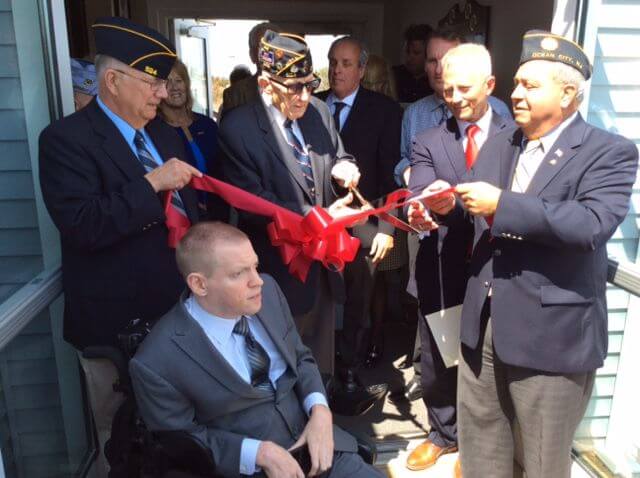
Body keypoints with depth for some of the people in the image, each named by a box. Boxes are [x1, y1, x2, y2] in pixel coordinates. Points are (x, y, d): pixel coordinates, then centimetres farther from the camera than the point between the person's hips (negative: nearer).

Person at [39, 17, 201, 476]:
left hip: (181, 309, 6)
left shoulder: (162, 132, 10)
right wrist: (151, 184, -26)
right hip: (118, 322, -6)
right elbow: (81, 227, -25)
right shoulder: (66, 138, -13)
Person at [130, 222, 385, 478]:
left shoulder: (268, 292, -7)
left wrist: (320, 411, -10)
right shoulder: (157, 362, -20)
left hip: (315, 440, 5)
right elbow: (182, 440, -8)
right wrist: (260, 453, -18)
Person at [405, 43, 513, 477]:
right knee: (436, 358, 15)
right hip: (444, 269, 2)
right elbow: (419, 200, -12)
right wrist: (424, 209, -33)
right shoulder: (428, 143, 2)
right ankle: (444, 433, 40)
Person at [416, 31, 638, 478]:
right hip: (484, 322, 6)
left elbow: (593, 224, -26)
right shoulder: (499, 143, 9)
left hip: (552, 331, -5)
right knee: (478, 439, 22)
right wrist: (450, 205, -11)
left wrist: (502, 204, -26)